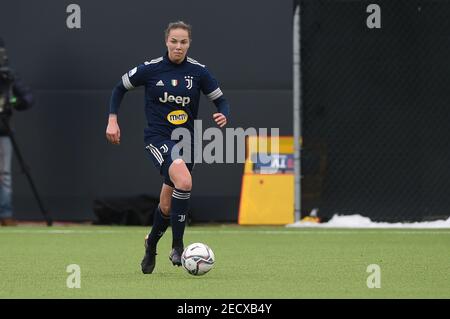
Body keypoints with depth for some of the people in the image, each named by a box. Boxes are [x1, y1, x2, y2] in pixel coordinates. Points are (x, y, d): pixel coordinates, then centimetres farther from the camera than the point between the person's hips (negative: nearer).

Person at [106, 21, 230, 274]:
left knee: (168, 207, 10)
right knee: (184, 181, -31)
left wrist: (224, 116, -18)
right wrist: (112, 120, 0)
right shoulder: (151, 69, -7)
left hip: (186, 140, 4)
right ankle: (178, 247, -20)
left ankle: (152, 244, 41)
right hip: (158, 138, -3)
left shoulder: (198, 72, -2)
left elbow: (221, 101, 4)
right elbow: (121, 88, 8)